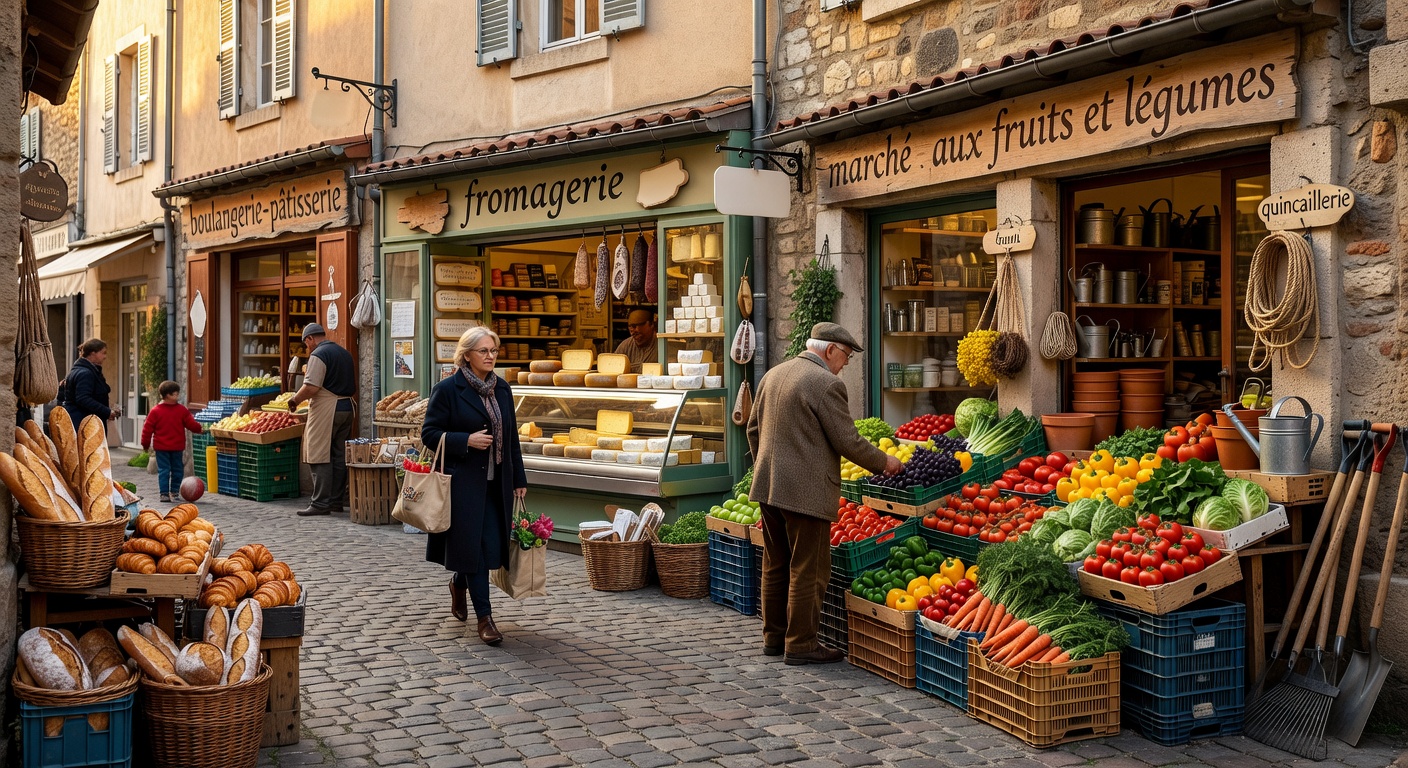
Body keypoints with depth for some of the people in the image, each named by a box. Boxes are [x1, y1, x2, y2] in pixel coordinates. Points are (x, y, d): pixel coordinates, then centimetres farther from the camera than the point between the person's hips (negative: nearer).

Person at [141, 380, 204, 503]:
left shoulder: (155, 411, -5)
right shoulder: (182, 410, -8)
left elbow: (148, 428, -2)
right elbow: (191, 424, -1)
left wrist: (145, 444, 9)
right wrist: (200, 429, 20)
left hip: (161, 447, 0)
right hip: (177, 447, 0)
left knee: (163, 470, 4)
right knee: (177, 470, 12)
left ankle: (164, 494, -1)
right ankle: (174, 492, 13)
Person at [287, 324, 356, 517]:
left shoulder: (318, 355, -11)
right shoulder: (345, 353, 16)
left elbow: (311, 387, -19)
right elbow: (353, 387, 21)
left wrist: (295, 400, -5)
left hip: (325, 411, -8)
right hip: (346, 407, 8)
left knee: (319, 457, -4)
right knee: (339, 456, 10)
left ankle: (321, 503, -5)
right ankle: (337, 500, 15)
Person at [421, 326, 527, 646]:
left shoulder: (502, 388, 10)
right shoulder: (448, 389, -7)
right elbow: (430, 434, -6)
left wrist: (519, 479, 14)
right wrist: (466, 440, -19)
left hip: (496, 483, 6)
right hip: (463, 482, -6)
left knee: (490, 544, 8)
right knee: (475, 545, -4)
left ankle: (459, 583, 38)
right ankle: (484, 616, 4)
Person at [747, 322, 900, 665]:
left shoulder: (773, 375, 11)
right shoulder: (827, 383, -14)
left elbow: (754, 428, 18)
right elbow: (847, 441, -13)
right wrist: (884, 462, 1)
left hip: (768, 486, 9)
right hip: (806, 492, -8)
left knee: (775, 565, 17)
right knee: (808, 570, 1)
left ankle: (773, 636, 26)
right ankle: (801, 645, 8)